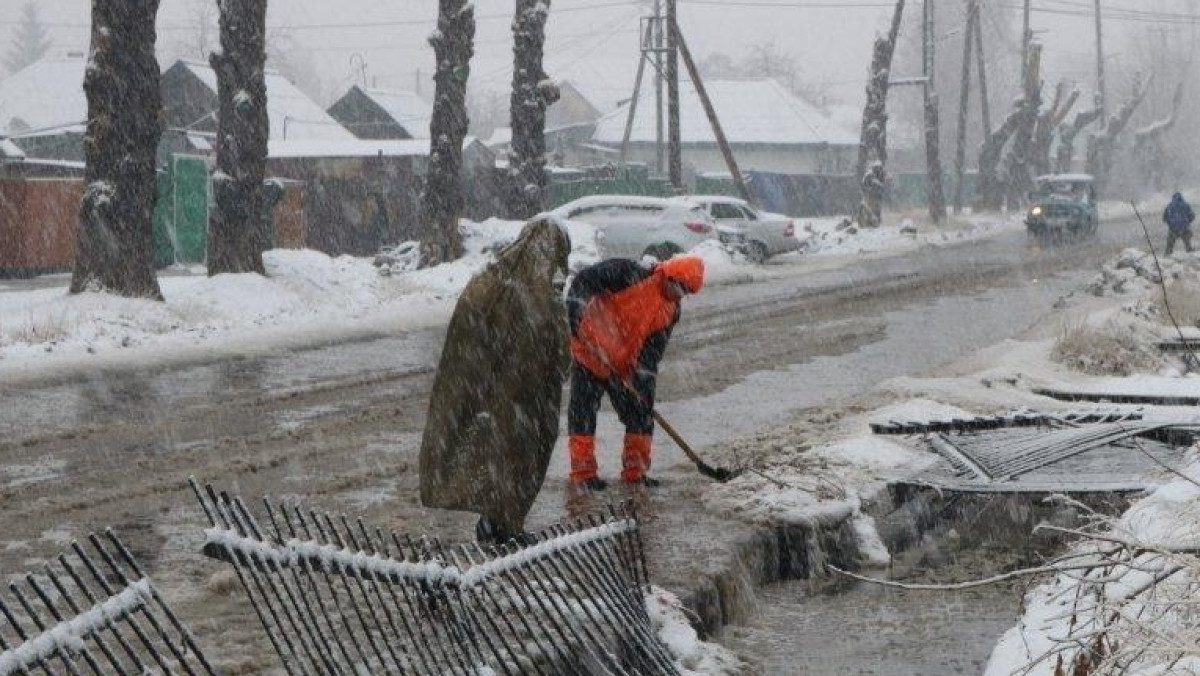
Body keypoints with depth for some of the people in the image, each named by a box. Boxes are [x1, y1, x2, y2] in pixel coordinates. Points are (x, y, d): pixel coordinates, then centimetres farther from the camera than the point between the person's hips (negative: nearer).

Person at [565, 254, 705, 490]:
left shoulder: (671, 311, -2)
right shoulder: (627, 274, -20)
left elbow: (652, 352, -4)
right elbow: (582, 282, -17)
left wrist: (644, 382, -14)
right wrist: (576, 314, -23)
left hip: (624, 366, 6)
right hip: (589, 351, -6)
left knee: (641, 413, 4)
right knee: (584, 409, -6)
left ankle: (635, 471, 13)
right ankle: (583, 472, -1)